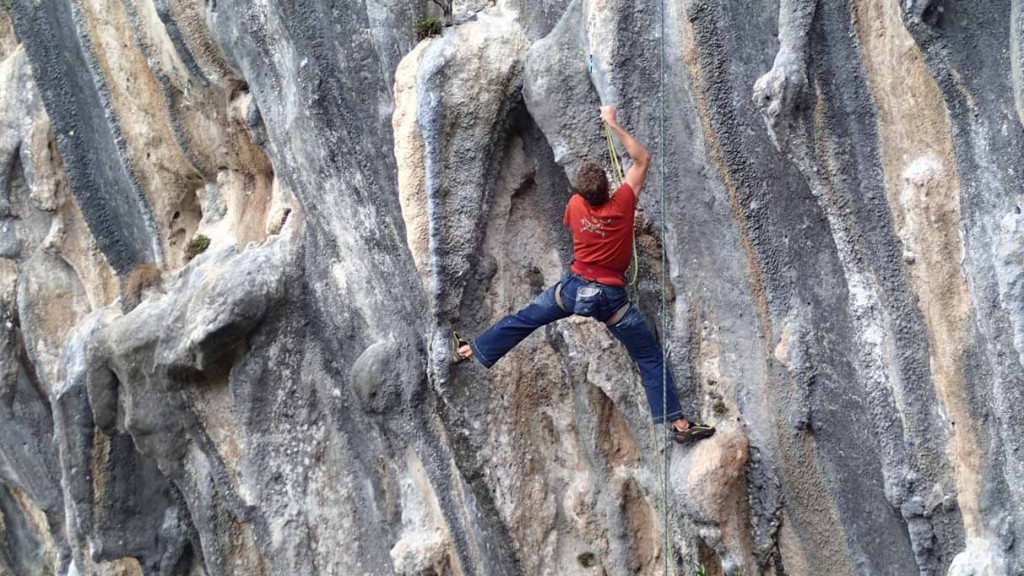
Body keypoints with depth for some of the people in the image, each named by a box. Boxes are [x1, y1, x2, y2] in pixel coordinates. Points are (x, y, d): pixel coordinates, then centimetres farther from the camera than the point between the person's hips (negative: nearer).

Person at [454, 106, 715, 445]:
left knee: (523, 320, 21)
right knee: (650, 358, 1)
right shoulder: (622, 205, -16)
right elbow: (642, 159, -7)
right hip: (611, 297, -3)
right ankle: (678, 423, -4)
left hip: (575, 288, 3)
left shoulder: (576, 204, -7)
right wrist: (613, 124, -4)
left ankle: (470, 351, 34)